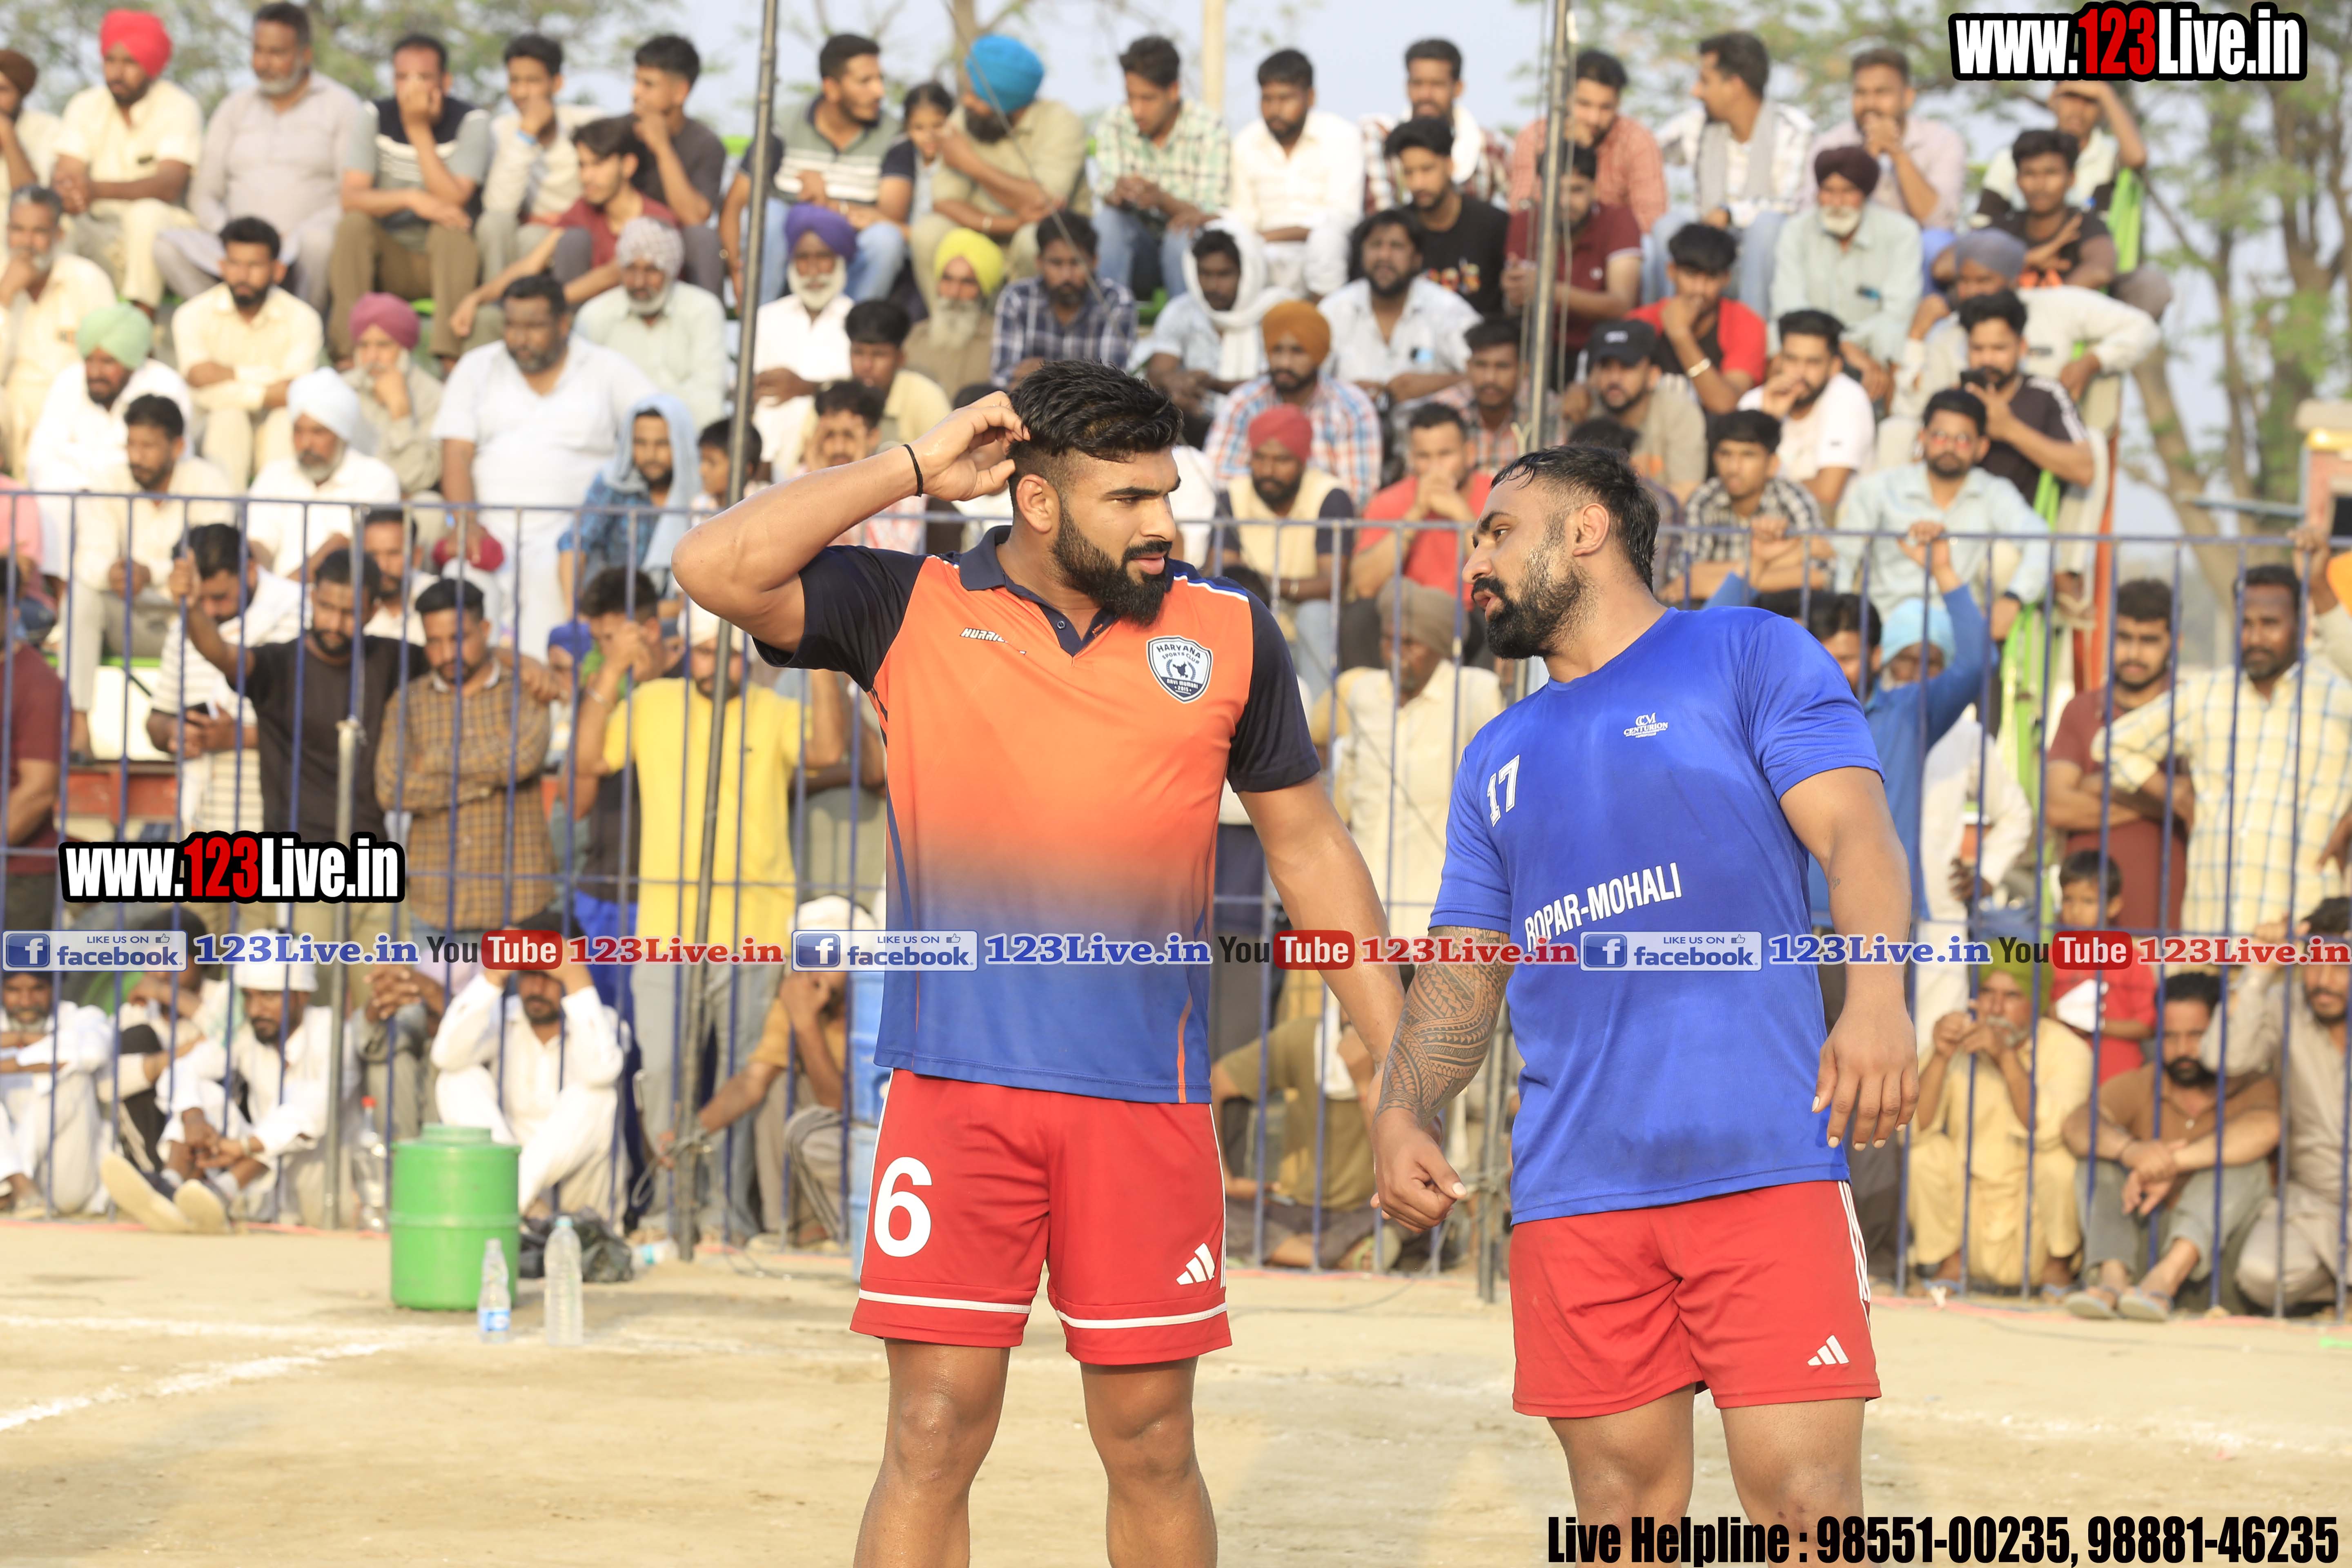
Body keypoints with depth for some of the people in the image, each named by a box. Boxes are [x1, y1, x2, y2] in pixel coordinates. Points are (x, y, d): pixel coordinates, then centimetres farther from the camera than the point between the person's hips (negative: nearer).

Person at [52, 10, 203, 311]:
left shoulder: (178, 106, -10)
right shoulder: (86, 106, 5)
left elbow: (169, 185, -24)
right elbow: (65, 172, -6)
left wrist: (98, 190, -41)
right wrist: (63, 189, -34)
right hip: (100, 230, 4)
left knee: (146, 213, -37)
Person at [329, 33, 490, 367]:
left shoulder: (470, 122, -10)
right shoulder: (374, 119, -3)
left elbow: (452, 201, -23)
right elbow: (351, 198, -15)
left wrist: (420, 129, -24)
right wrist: (411, 199, -33)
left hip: (450, 258, -2)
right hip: (390, 261, 2)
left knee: (452, 228, -33)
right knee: (353, 224, -27)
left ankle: (450, 358, -40)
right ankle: (347, 354, -30)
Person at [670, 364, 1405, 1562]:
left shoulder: (1230, 634, 8)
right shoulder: (909, 611, 3)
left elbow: (1308, 846, 15)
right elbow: (716, 568, -9)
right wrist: (915, 469, -5)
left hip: (1147, 1099, 1)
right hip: (955, 1082, -1)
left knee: (1150, 1443, 6)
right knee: (934, 1436, -2)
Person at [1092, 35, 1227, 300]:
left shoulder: (1208, 129, -16)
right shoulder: (1114, 122, -7)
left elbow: (1211, 215, -19)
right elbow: (1110, 197, -11)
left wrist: (1163, 200, -38)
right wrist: (1119, 194, -36)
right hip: (1140, 228, 3)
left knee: (1183, 234, -35)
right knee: (1106, 222, -28)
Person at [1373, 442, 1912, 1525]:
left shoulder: (1749, 656, 5)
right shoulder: (1499, 759, 22)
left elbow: (1855, 834, -7)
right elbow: (1464, 972, 21)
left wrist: (1876, 992, -26)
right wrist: (1400, 1110, 2)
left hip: (1762, 1166, -5)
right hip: (1573, 1192, 5)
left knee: (1804, 1497, -12)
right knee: (1623, 1504, 5)